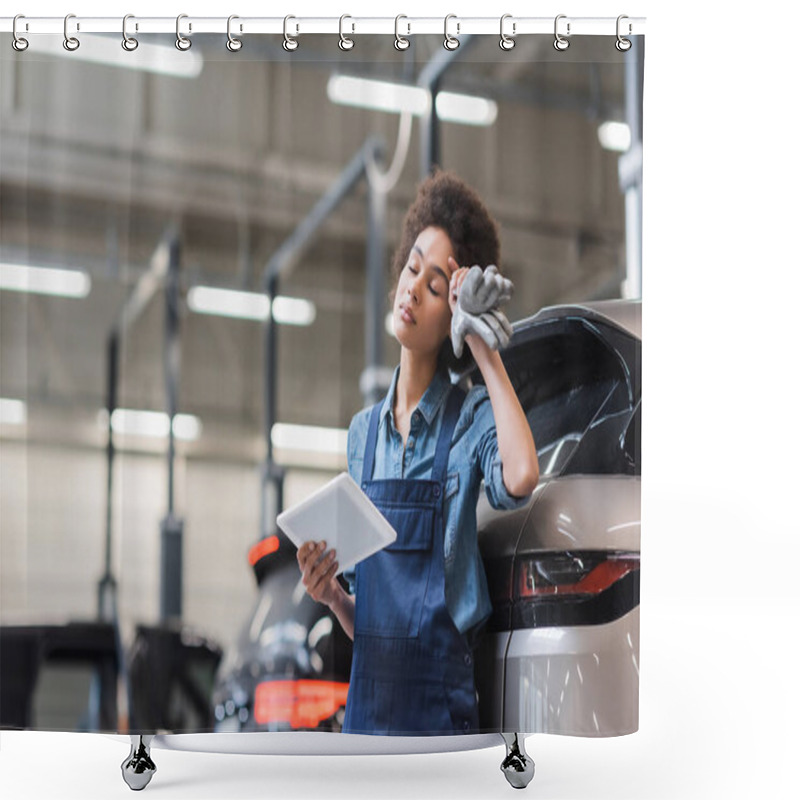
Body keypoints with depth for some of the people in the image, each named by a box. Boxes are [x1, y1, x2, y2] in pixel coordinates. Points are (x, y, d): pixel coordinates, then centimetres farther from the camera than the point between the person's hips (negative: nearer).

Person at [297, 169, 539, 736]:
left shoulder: (470, 419, -3)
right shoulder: (363, 432, 12)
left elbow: (521, 478, -29)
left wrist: (486, 352, -17)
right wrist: (332, 594, -5)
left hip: (439, 709, -5)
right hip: (366, 704, 5)